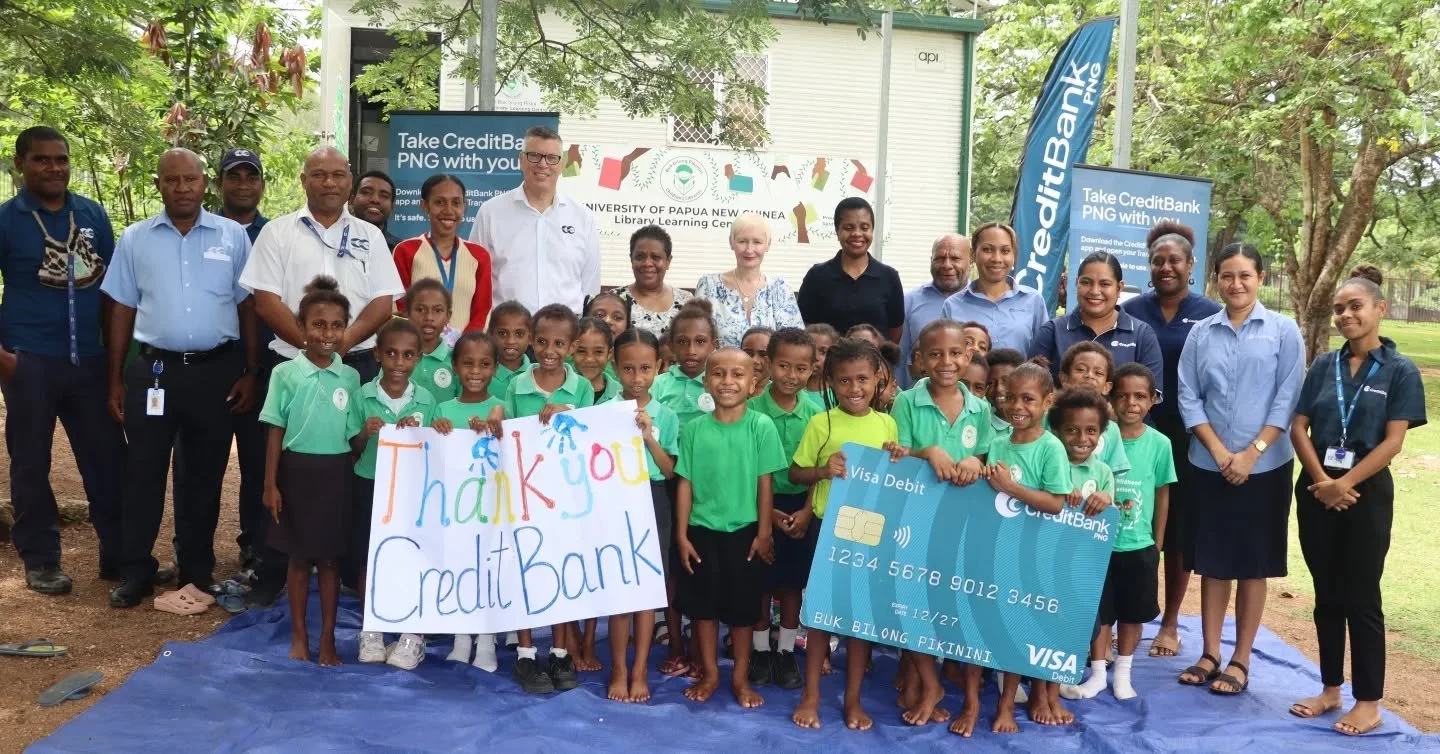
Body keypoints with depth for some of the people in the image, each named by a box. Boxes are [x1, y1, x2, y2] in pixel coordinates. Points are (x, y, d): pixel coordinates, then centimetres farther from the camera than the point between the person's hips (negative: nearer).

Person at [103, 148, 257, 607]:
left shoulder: (233, 236, 3)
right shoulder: (135, 239, 5)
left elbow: (248, 307, 4)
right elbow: (122, 310, 7)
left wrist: (250, 372, 0)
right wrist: (116, 380, 5)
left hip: (217, 370, 0)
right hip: (153, 368, 1)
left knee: (205, 474, 10)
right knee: (143, 473, 4)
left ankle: (197, 568, 23)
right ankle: (136, 571, 16)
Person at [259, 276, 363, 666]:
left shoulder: (350, 377, 1)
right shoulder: (285, 374, -3)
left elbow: (353, 437, 7)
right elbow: (276, 432, -1)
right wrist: (270, 484, -4)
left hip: (335, 474, 1)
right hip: (296, 470, -1)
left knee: (330, 558, 9)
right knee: (299, 558, 10)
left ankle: (327, 639, 19)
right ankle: (298, 636, 24)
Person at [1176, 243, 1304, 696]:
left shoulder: (1284, 331, -1)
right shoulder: (1201, 333, 3)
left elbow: (1287, 399, -6)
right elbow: (1188, 398, 1)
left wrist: (1251, 454, -12)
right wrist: (1219, 452, -9)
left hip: (1265, 467, -2)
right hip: (1208, 466, 2)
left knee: (1252, 564, 6)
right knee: (1212, 562, 8)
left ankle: (1240, 660, 14)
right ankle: (1209, 654, 18)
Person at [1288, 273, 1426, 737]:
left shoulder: (1400, 371, -4)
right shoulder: (1323, 366, 6)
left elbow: (1393, 442, -10)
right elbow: (1298, 428, 2)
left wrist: (1344, 484, -16)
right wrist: (1321, 480, -12)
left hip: (1366, 492, -4)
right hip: (1316, 490, 4)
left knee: (1362, 597, 1)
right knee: (1327, 595, 10)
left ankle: (1368, 702, 11)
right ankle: (1331, 689, 21)